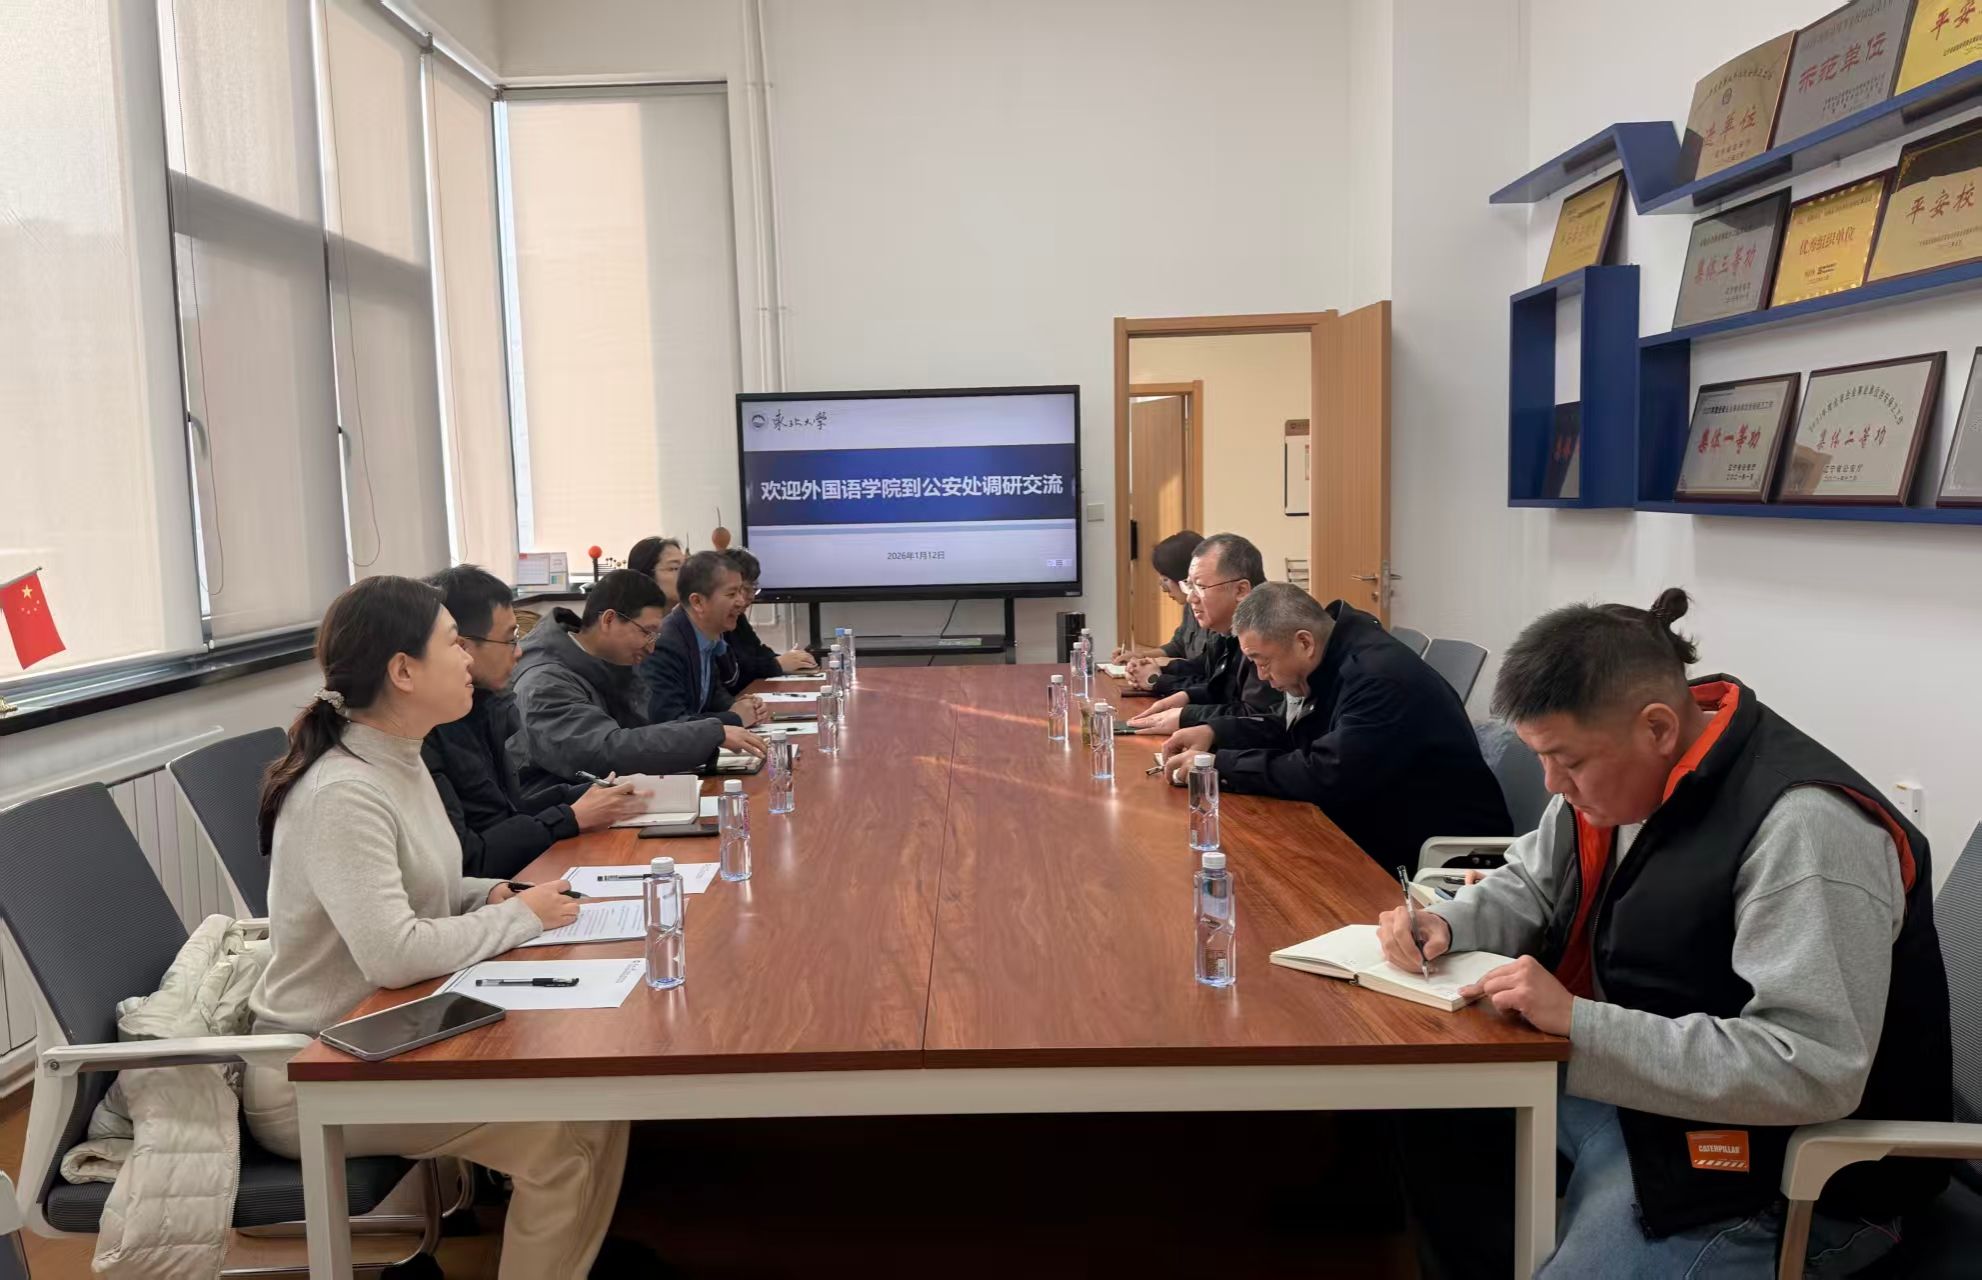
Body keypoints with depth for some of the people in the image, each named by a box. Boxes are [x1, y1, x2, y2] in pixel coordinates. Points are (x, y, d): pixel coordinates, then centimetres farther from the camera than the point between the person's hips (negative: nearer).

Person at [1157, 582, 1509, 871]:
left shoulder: (1380, 678, -26)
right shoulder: (1332, 662, 3)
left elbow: (1325, 776, -30)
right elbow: (1290, 732, 17)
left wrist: (1220, 766, -22)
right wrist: (1215, 733, 1)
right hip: (1383, 836, 9)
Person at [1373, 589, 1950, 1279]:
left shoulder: (1804, 827, -27)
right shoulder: (1614, 773, -1)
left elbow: (1814, 1069, -31)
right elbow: (1528, 886, 15)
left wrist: (1578, 1023, -32)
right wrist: (1444, 924, -7)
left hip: (1770, 1172, -8)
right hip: (1617, 1084, 8)